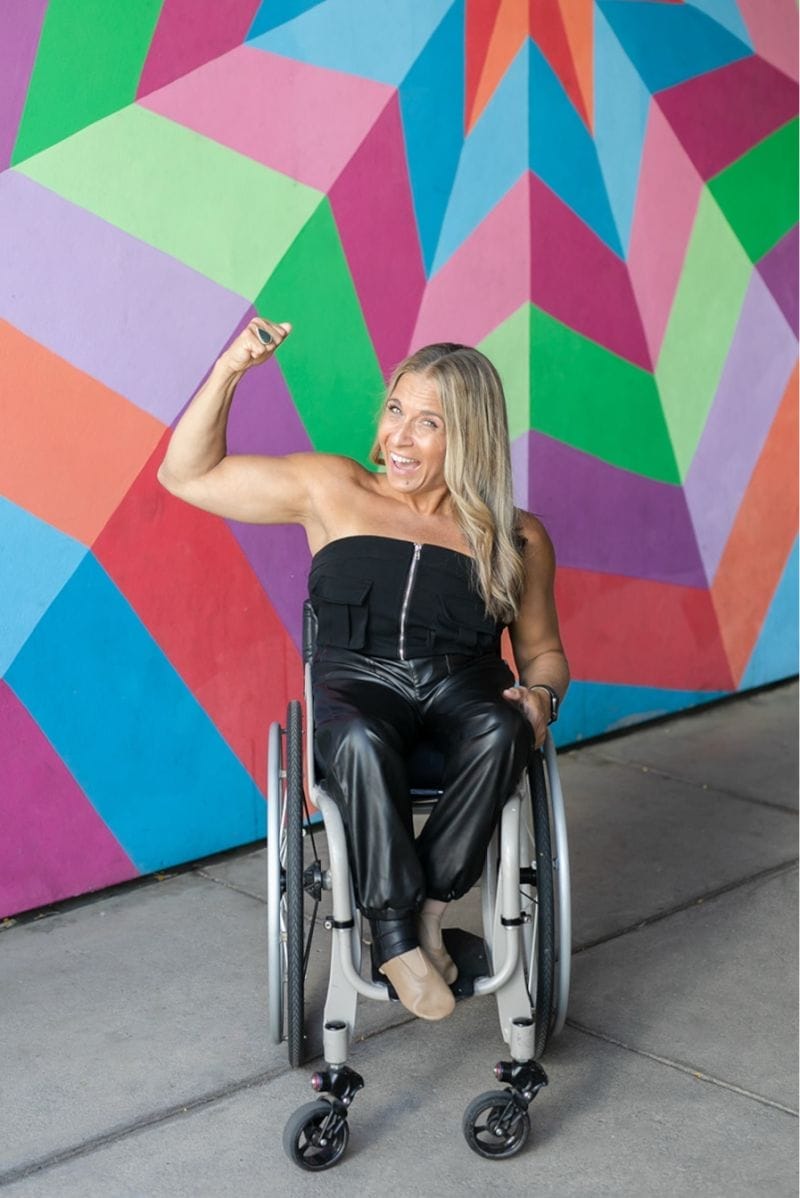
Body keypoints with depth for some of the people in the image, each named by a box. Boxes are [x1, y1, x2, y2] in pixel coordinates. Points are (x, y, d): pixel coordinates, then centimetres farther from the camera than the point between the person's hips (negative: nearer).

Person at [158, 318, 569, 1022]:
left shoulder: (517, 537, 12)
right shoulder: (331, 492, 11)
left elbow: (542, 649, 20)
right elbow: (187, 475, 13)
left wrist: (541, 697, -5)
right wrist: (228, 373, 1)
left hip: (463, 685, 1)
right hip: (355, 680, -1)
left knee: (500, 731, -35)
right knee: (361, 741, -37)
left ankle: (427, 904, -21)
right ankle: (396, 934, -26)